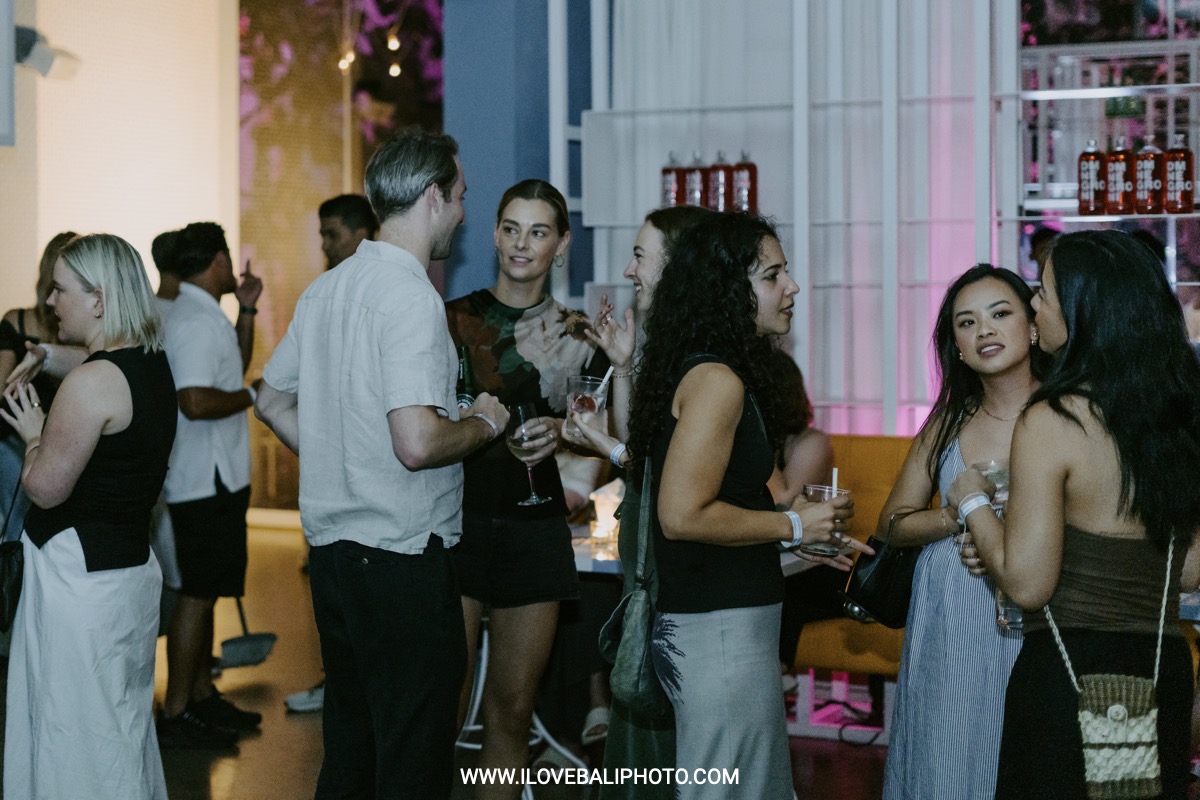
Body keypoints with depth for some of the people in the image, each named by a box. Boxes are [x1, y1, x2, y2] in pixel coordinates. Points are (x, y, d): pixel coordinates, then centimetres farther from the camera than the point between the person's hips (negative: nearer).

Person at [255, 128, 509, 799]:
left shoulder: (326, 289, 10)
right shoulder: (411, 295, -17)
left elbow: (272, 402, 21)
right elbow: (418, 443, -26)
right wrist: (484, 422, -9)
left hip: (333, 544, 9)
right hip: (404, 554, -9)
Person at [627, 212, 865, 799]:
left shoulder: (709, 372, 13)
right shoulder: (716, 379, -16)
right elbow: (682, 515, -23)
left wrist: (808, 535, 12)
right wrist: (794, 525, -12)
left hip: (734, 623, 10)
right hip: (720, 632, -10)